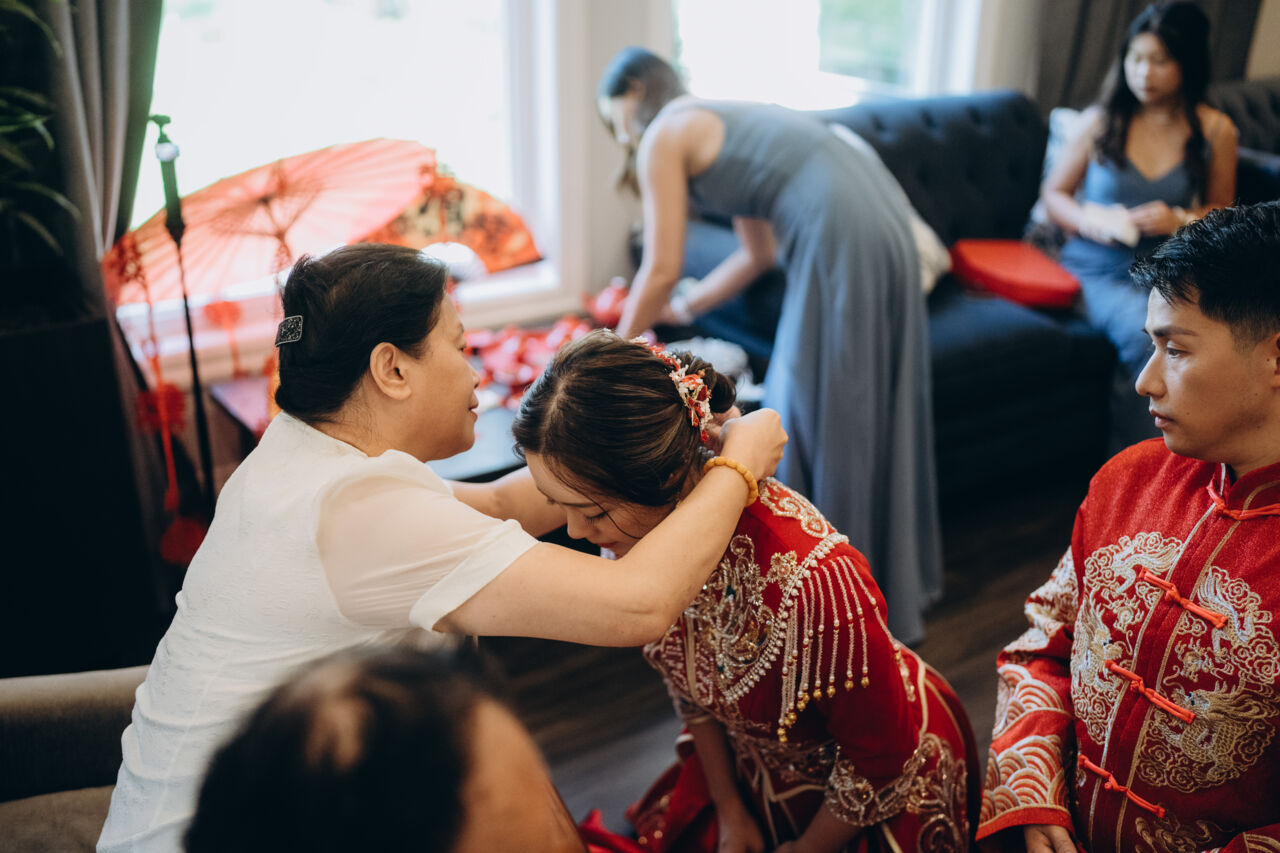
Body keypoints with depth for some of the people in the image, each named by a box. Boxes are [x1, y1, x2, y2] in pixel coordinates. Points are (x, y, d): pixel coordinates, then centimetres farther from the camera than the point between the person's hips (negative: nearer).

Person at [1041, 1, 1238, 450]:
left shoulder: (1215, 131, 6)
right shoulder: (1100, 121, 4)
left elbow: (1222, 211, 16)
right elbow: (1054, 192, 11)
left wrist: (1180, 220, -6)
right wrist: (1089, 219, -11)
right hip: (1099, 269, -1)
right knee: (1147, 332, -33)